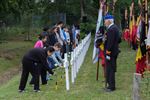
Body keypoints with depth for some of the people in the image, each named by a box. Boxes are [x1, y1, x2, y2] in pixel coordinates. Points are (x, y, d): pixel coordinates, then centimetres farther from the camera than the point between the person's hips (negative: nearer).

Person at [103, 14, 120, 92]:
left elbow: (110, 43, -23)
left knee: (110, 70, -4)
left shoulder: (111, 29, -18)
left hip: (110, 52, -10)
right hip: (114, 52, 10)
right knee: (111, 69, 16)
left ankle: (111, 86, 1)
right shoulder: (115, 28, 13)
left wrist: (108, 53, -21)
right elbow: (118, 40, 19)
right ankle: (111, 85, 23)